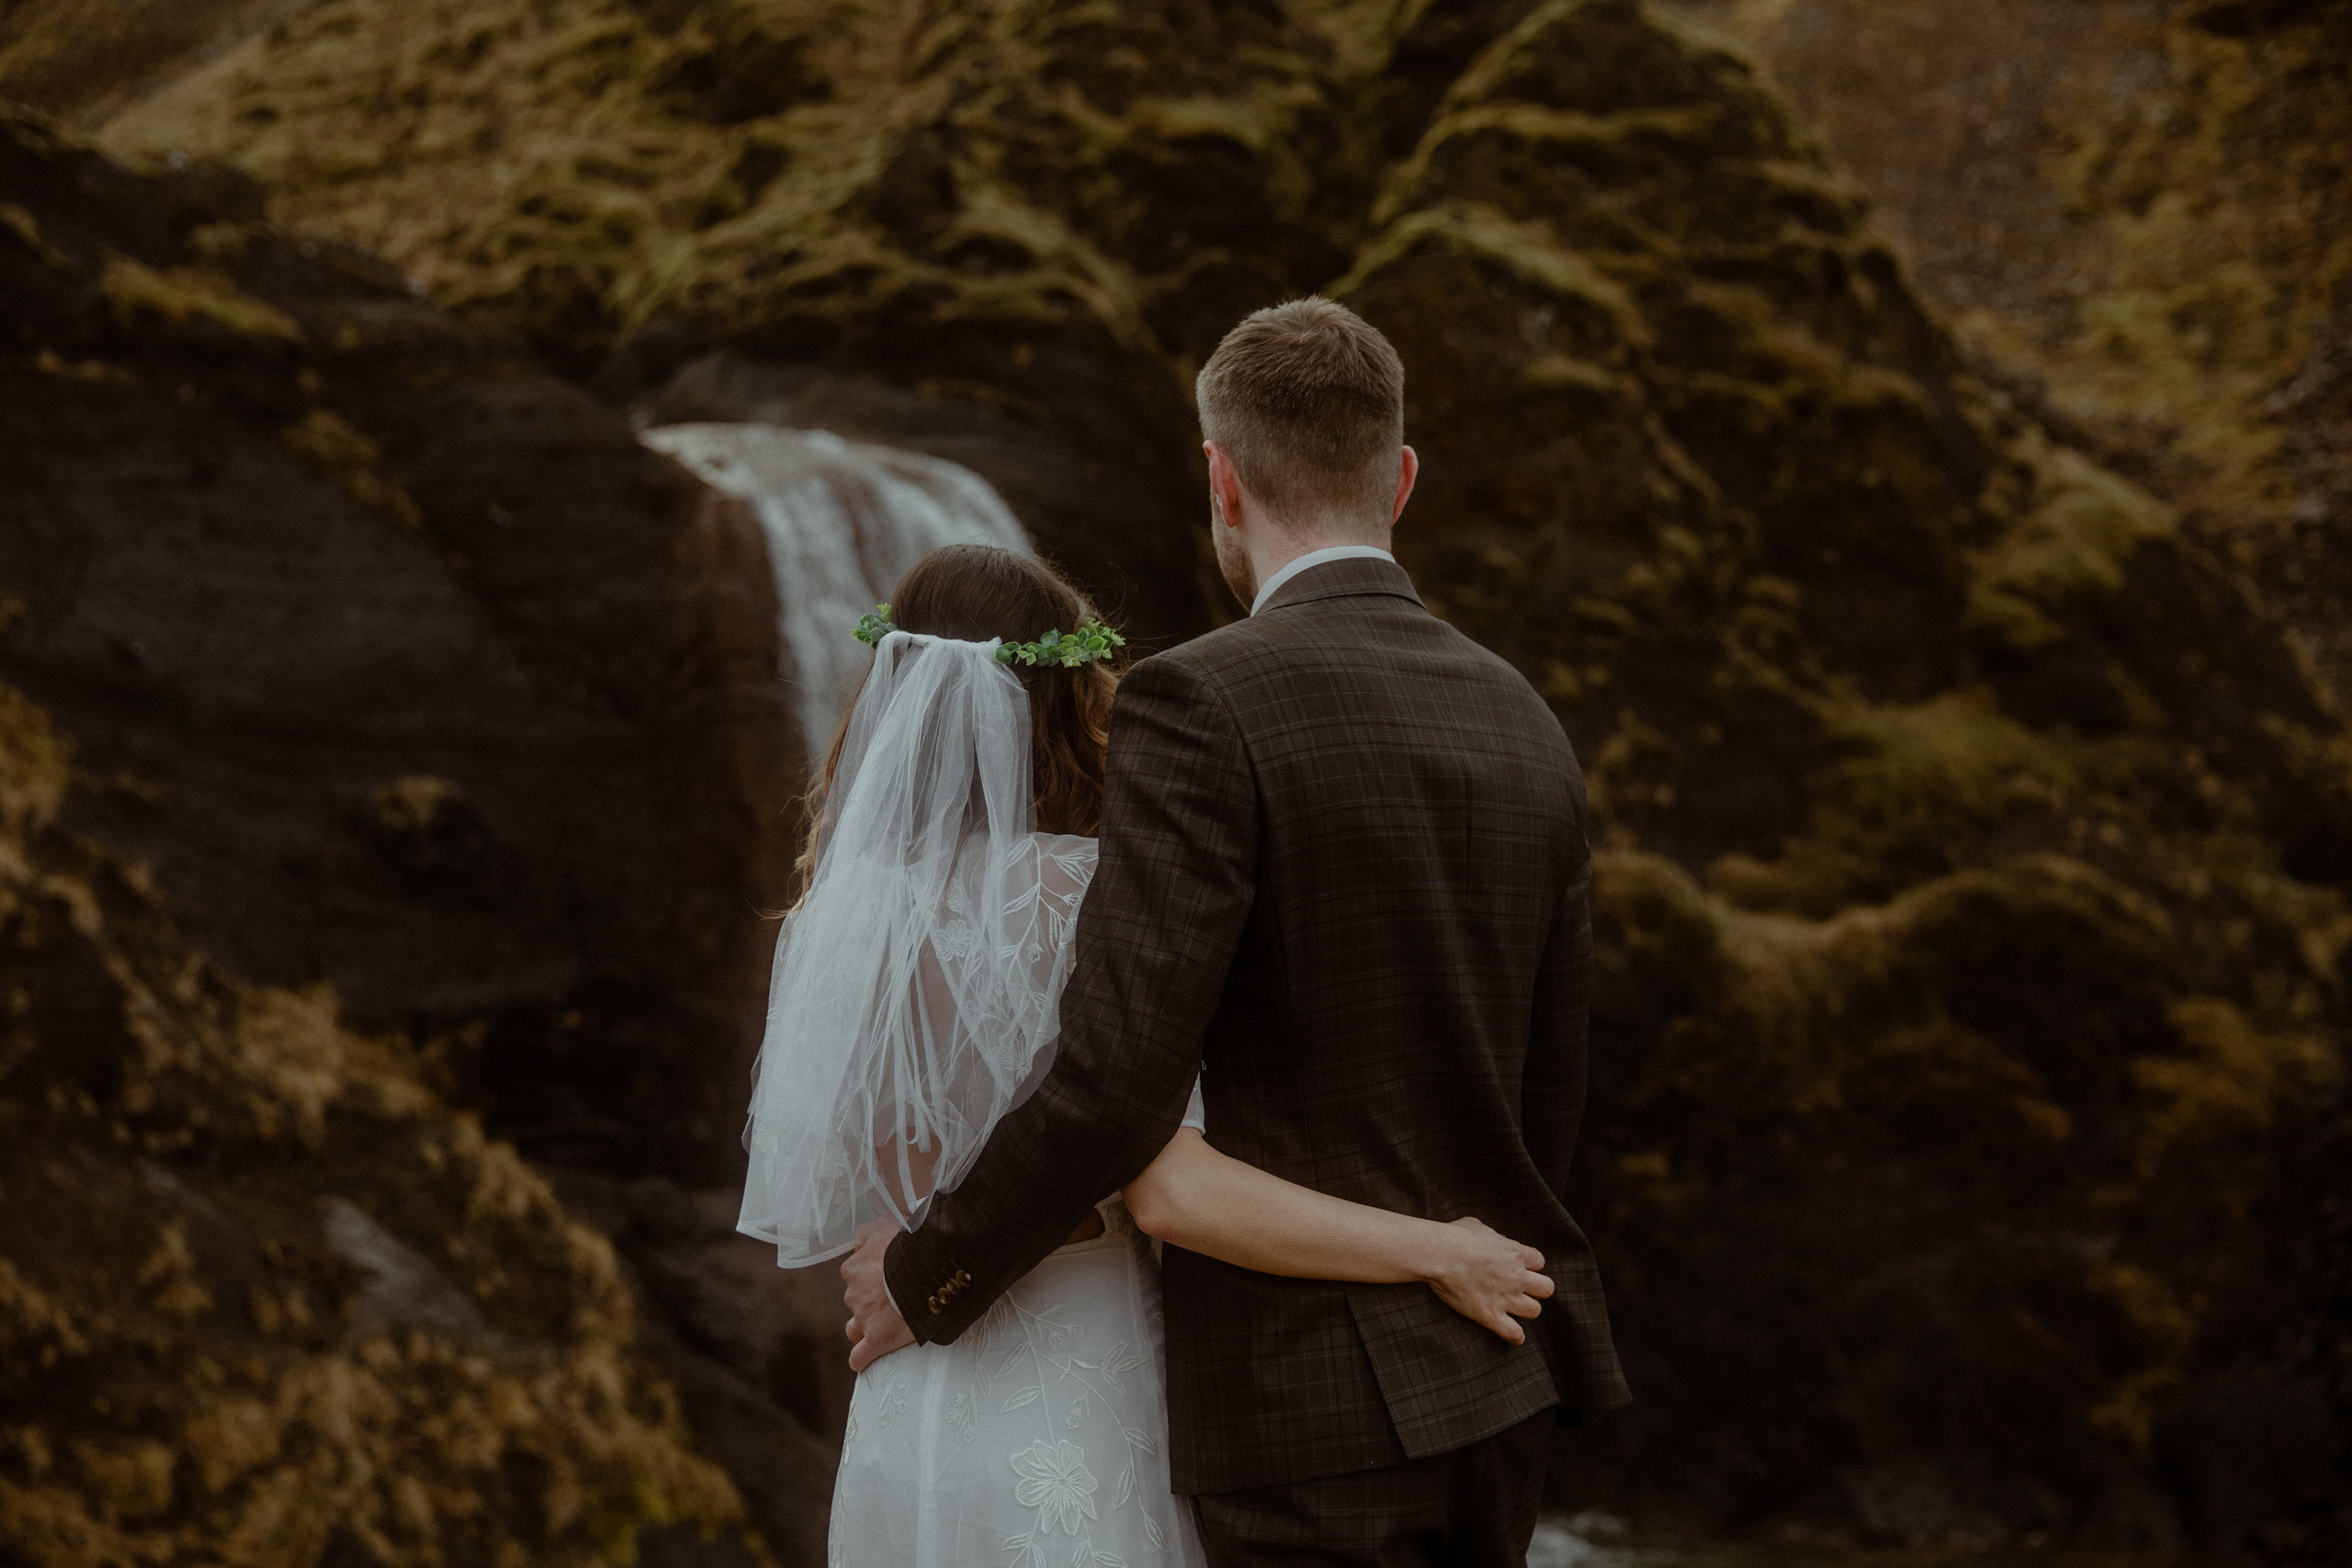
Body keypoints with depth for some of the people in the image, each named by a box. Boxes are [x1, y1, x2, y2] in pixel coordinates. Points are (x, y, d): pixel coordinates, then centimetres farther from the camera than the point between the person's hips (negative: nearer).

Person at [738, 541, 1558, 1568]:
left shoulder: (835, 917, 1)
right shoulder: (1075, 897, -16)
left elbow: (825, 1211, 7)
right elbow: (1172, 1188, -24)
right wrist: (1438, 1252, -18)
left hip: (900, 1419, 6)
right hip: (1069, 1436, -6)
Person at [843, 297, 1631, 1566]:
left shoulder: (1200, 708, -15)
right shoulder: (1524, 727, 7)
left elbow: (1115, 1084, -20)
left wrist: (926, 1277, -6)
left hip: (1307, 1401, -7)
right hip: (1499, 1382, 7)